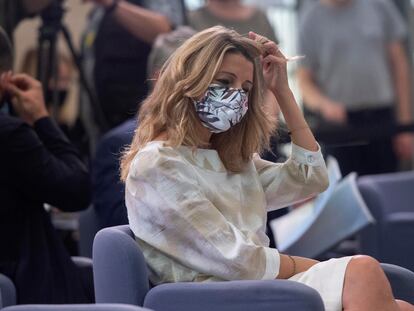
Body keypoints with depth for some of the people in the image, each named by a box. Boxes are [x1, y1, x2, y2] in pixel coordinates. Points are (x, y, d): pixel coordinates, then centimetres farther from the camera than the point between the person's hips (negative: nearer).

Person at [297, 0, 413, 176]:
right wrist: (323, 104, -20)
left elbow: (399, 64, 9)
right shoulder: (311, 18, 2)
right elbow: (305, 80, 3)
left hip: (383, 117, 2)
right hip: (340, 120, -2)